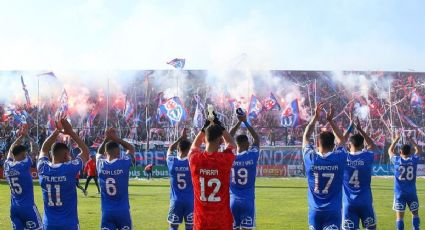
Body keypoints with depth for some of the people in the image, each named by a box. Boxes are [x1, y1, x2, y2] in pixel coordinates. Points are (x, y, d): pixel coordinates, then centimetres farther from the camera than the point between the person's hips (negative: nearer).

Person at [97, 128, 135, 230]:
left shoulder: (100, 164, -2)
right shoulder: (124, 163, -9)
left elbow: (99, 152, 22)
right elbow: (131, 148, 12)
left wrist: (106, 139, 13)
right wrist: (116, 138, 7)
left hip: (107, 211, 2)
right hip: (123, 211, -2)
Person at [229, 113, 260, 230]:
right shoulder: (252, 156, -7)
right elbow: (257, 139, 9)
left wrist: (239, 122, 15)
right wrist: (245, 122, 12)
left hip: (233, 201, 2)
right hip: (247, 201, -2)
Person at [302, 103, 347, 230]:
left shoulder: (310, 158, -5)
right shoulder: (339, 158, -6)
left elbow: (305, 137, 13)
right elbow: (341, 140, 16)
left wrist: (315, 117, 14)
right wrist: (330, 121, 18)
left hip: (315, 211, 2)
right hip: (333, 211, -2)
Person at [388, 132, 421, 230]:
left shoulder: (396, 160, -6)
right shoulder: (414, 160, -5)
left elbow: (390, 150, 14)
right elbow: (418, 150, 17)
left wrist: (396, 139, 22)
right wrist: (411, 141, 23)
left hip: (399, 193, -1)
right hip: (411, 192, 1)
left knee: (400, 216, -1)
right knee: (415, 213, 16)